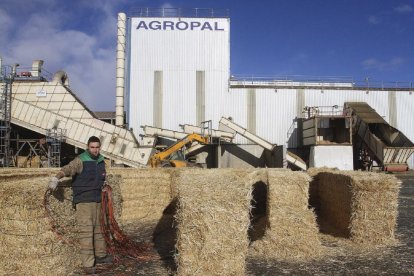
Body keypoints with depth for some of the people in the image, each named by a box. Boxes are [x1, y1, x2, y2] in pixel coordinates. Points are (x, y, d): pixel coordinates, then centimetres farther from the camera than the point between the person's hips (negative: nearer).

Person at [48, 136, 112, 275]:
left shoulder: (101, 161, 8)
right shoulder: (80, 161, -13)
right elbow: (67, 169, -31)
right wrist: (56, 178, -47)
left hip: (97, 201, 7)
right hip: (83, 201, -7)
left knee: (98, 229, 18)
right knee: (86, 232, -7)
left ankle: (100, 255, 34)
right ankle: (88, 265, -2)